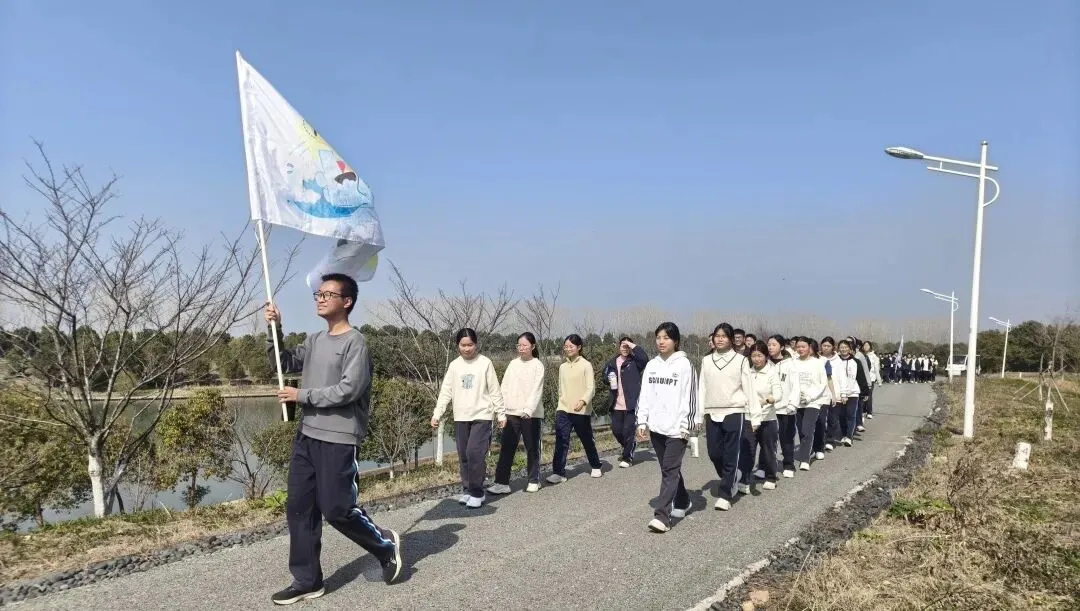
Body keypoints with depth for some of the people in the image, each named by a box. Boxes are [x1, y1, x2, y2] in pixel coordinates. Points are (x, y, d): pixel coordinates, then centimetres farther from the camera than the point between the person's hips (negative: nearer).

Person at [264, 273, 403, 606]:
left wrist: (301, 395, -11)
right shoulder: (314, 340, 13)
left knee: (336, 509, -3)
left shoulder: (355, 342, -11)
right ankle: (307, 580, 19)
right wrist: (275, 329, 5)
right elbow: (285, 364, 20)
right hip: (306, 436, 8)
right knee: (299, 509, 8)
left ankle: (385, 545, 22)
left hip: (337, 440, -8)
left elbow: (348, 390, -18)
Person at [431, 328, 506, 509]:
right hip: (461, 418, 4)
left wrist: (501, 414, 0)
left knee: (475, 453, -13)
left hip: (482, 416, -4)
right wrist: (436, 414, -2)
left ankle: (477, 492, 0)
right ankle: (467, 490, 22)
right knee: (463, 456, 8)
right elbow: (446, 392, 6)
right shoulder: (454, 365, 6)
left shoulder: (485, 363, -3)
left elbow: (495, 391, 0)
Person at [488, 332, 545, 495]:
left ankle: (533, 481, 22)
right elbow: (504, 387, 9)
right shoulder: (513, 364, 9)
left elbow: (536, 390, -13)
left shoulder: (537, 365, -4)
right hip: (511, 413, 4)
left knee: (532, 448, 8)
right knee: (506, 448, -1)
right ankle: (502, 482, 0)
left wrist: (528, 410, -26)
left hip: (531, 414, -3)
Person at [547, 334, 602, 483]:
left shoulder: (586, 365, -7)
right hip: (563, 410, 4)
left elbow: (591, 388, -15)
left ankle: (596, 467, 33)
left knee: (587, 440, 12)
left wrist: (583, 401, -32)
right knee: (561, 441, -8)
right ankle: (558, 473, -8)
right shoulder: (563, 367, 10)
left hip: (582, 411, -4)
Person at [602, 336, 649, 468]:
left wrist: (633, 346, -20)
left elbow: (644, 358, -26)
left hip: (631, 404, -5)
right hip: (616, 404, 5)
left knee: (628, 431, -2)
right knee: (616, 430, 11)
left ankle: (628, 457, 17)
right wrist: (609, 380, 1)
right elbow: (605, 374, 24)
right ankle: (629, 449, 38)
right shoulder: (612, 363, 10)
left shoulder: (634, 361, -5)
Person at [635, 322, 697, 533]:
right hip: (656, 426, 6)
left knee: (670, 470, -8)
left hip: (676, 428, -6)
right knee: (669, 469, 16)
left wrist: (685, 425, -13)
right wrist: (642, 422, 6)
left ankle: (662, 516, -10)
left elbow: (689, 396, -9)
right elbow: (645, 395, 11)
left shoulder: (684, 364, -7)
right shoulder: (652, 365, 10)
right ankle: (682, 502, 36)